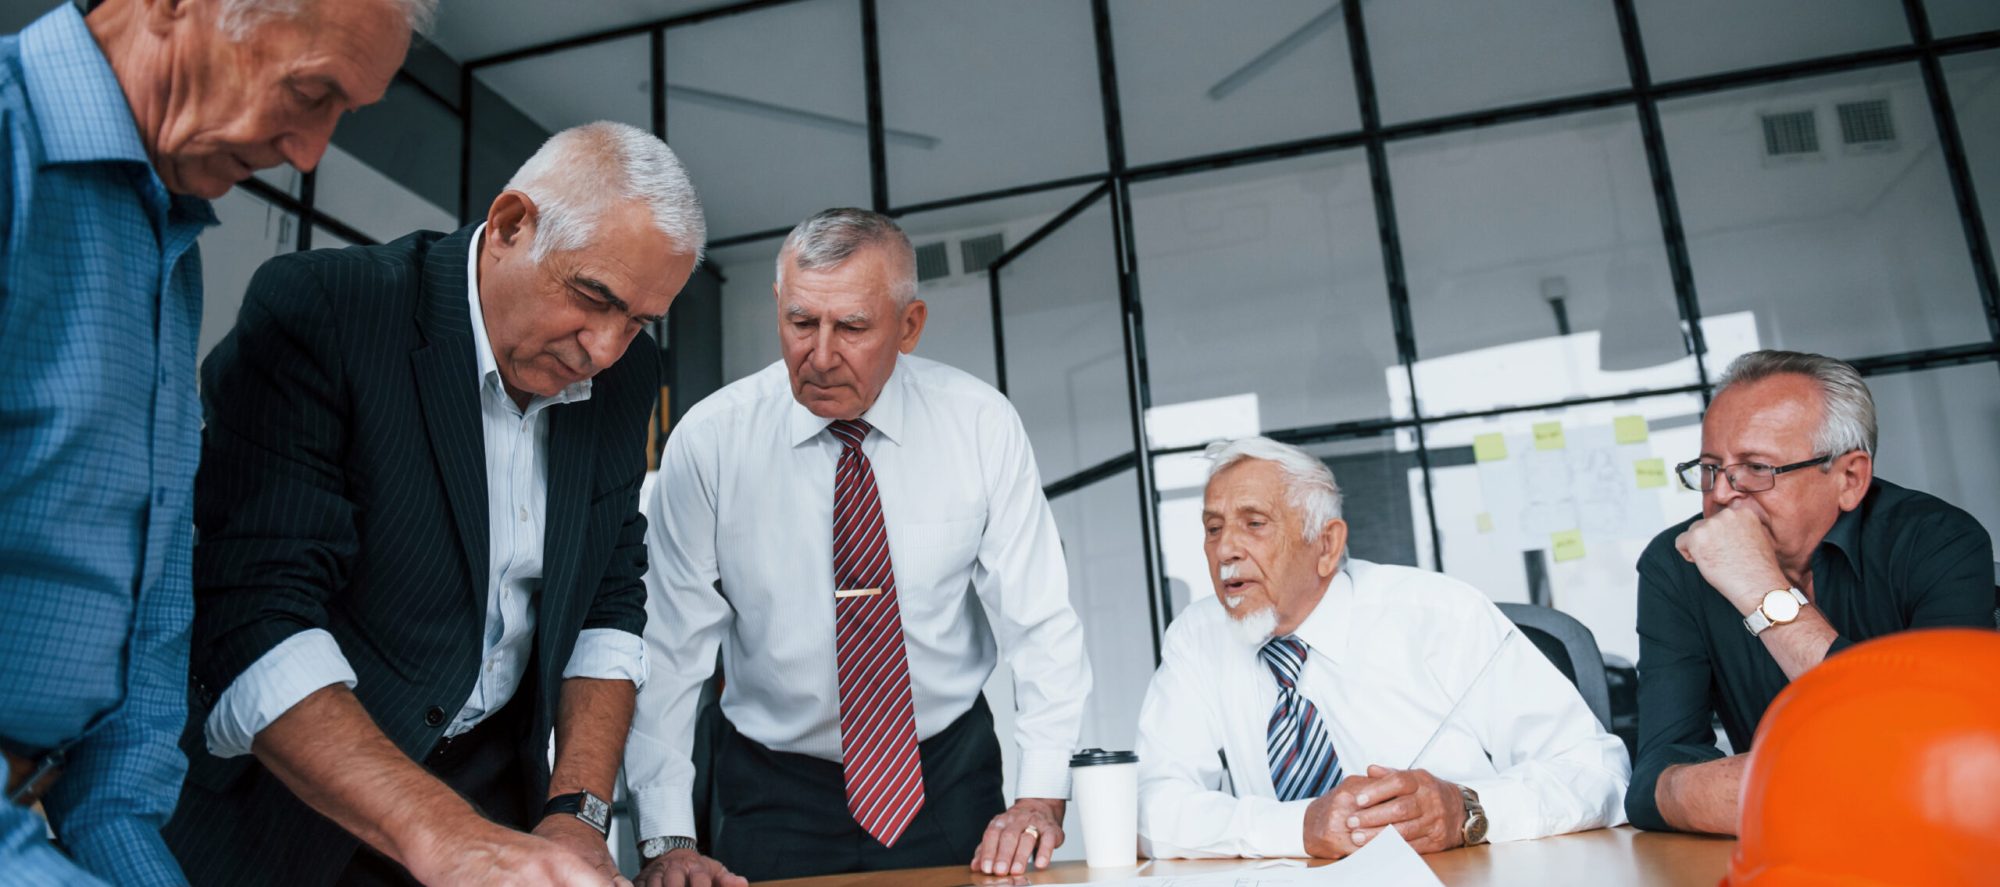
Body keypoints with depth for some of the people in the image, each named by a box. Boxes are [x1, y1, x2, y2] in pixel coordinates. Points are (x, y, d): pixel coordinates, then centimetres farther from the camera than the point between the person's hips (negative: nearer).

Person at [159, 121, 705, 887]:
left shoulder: (625, 376, -4)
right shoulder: (315, 309, -20)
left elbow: (609, 604, 0)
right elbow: (256, 624, -27)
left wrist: (577, 813, -11)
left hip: (499, 788, 4)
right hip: (298, 801, -4)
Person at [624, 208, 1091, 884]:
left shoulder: (981, 426, -12)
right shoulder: (709, 440, -13)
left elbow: (1040, 622, -10)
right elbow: (668, 646, -12)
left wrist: (1041, 797, -18)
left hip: (950, 779, 1)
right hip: (775, 790, 0)